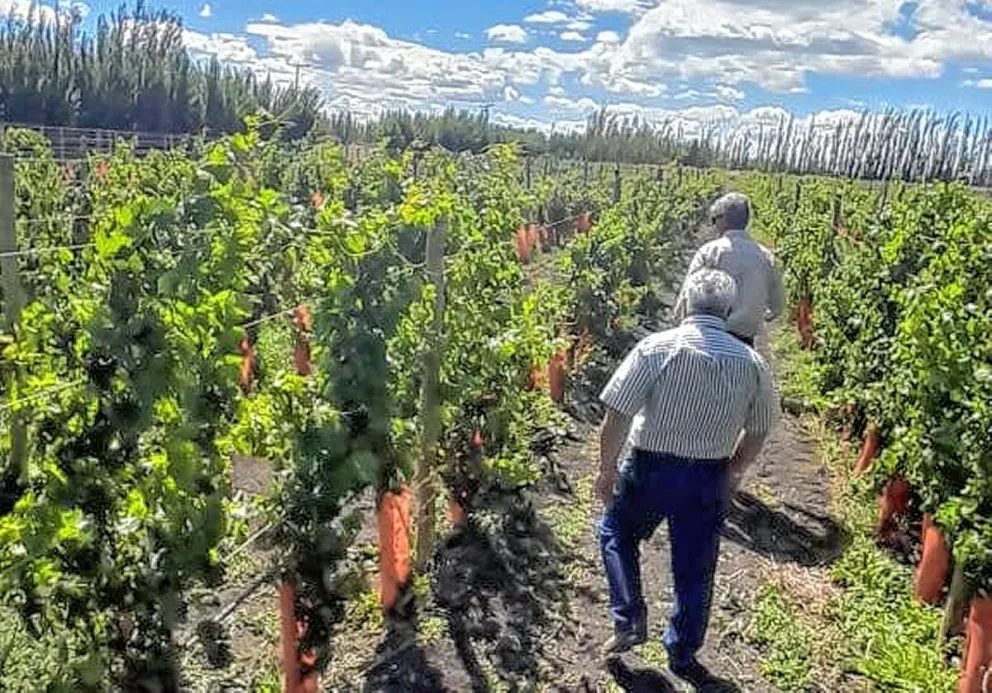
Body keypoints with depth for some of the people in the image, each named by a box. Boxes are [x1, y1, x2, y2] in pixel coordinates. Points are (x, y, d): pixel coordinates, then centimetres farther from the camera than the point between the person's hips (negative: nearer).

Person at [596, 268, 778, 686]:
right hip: (710, 480, 3)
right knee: (695, 569, 19)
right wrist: (734, 474, 20)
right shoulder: (751, 362, -4)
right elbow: (759, 430, 6)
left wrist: (607, 469, -4)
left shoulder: (656, 347, -16)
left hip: (650, 469, -2)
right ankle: (683, 655, 35)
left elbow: (617, 416, -17)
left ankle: (629, 620, 18)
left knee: (616, 533, 26)